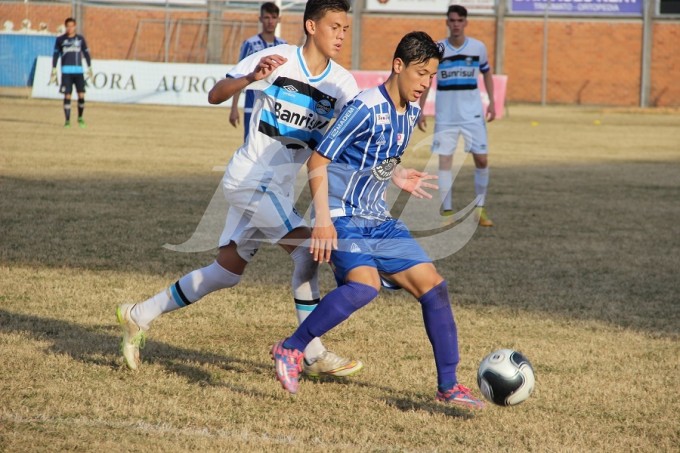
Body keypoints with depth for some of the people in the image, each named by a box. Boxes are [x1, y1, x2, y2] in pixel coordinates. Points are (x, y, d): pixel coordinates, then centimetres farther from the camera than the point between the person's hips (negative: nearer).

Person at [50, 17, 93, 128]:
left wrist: (90, 69, 11)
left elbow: (86, 54, 14)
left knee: (81, 95, -5)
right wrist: (54, 71, 5)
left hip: (78, 71, 1)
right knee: (67, 96, -5)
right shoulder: (60, 40, 6)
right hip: (66, 71, -1)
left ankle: (80, 118, 15)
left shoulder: (80, 39, 9)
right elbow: (55, 55, 9)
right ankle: (67, 121, 1)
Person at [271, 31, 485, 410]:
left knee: (433, 285, 1)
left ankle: (449, 386, 10)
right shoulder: (366, 108, -17)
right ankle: (291, 350, -16)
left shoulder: (411, 111, 8)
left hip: (379, 221, 8)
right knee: (365, 286, -31)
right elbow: (318, 161, -18)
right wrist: (323, 219, -24)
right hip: (344, 218, -8)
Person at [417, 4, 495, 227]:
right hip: (445, 116, -1)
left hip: (473, 114, 1)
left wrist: (492, 102, 7)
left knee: (482, 159, -2)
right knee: (444, 161, -6)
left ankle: (480, 208, 15)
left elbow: (486, 73, 15)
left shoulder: (478, 47, -1)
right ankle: (446, 212, 1)